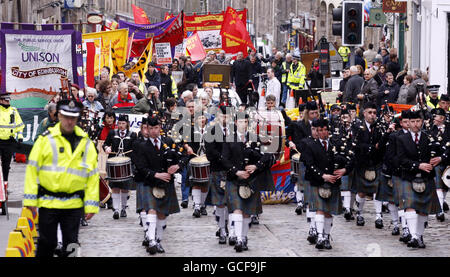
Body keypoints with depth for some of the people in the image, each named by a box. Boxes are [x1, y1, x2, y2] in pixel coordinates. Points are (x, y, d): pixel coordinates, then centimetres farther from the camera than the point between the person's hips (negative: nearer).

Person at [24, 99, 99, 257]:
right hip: (48, 201, -1)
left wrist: (91, 205, 0)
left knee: (71, 244, 4)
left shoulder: (86, 143, 5)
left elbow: (92, 176, 6)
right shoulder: (46, 139, -1)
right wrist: (30, 199, -7)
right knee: (47, 243, 5)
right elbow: (32, 169, -2)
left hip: (74, 204, 2)